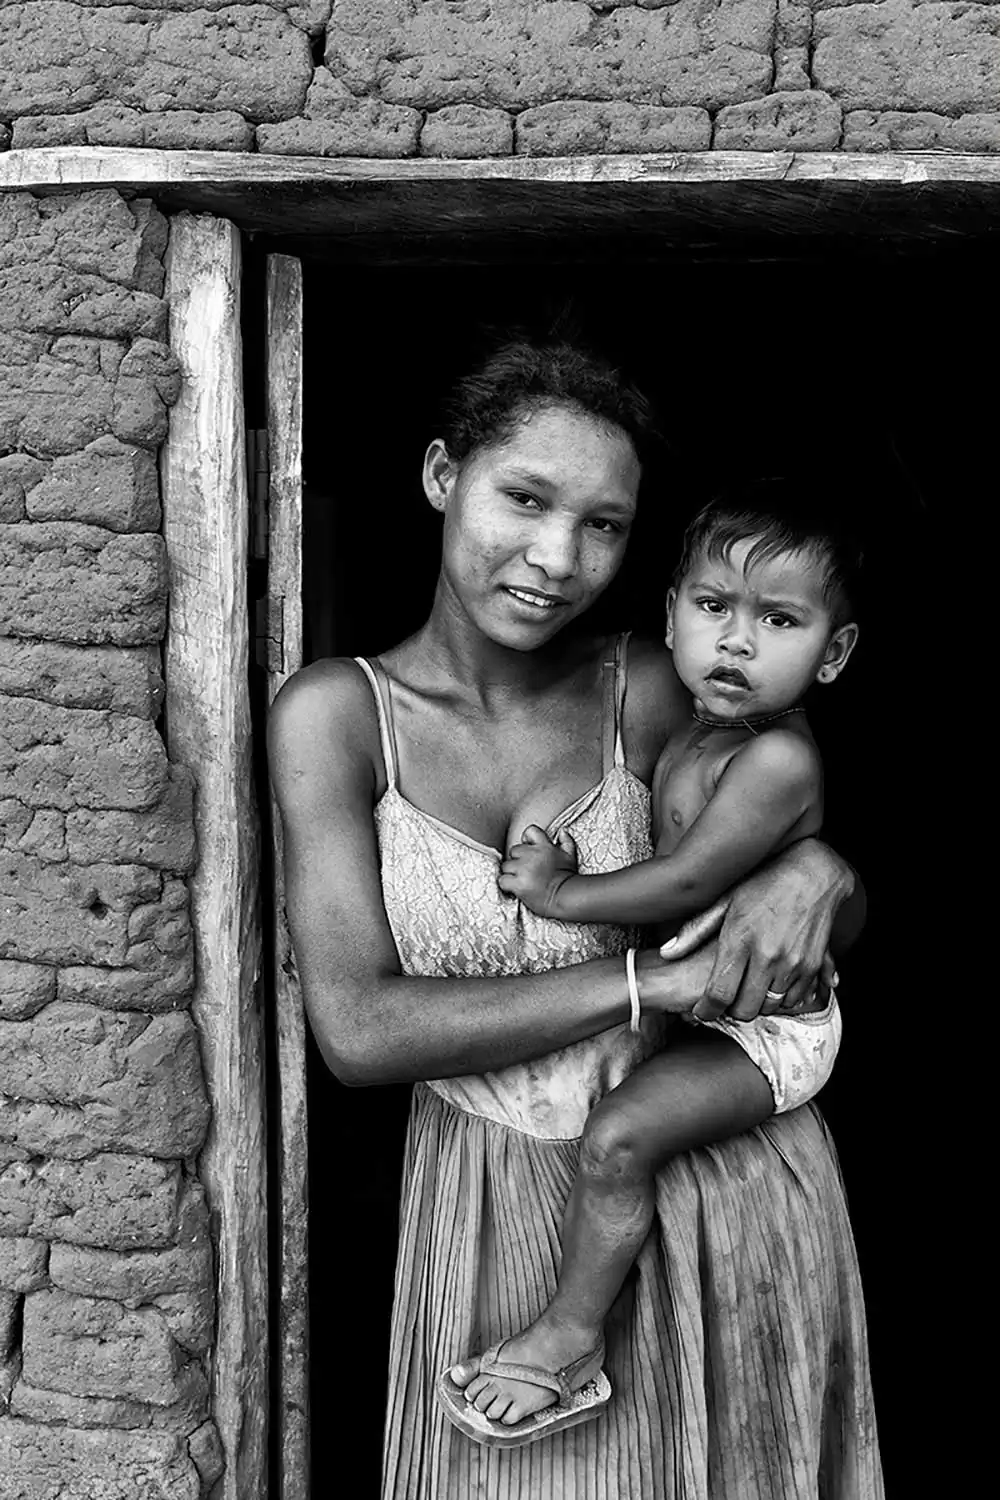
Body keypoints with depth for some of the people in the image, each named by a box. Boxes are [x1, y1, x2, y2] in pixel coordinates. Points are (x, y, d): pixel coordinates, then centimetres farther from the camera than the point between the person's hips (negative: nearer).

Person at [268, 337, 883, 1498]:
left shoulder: (648, 693, -7)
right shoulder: (337, 712, -10)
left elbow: (840, 922, 6)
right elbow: (356, 1031, -18)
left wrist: (817, 877, -19)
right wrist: (650, 980, -21)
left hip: (726, 1193, 1)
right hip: (496, 1216, -1)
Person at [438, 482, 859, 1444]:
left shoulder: (778, 759, -26)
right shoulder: (694, 732, 3)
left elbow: (687, 881, -26)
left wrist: (564, 895, -17)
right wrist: (568, 868, 0)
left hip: (766, 1027, -10)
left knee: (618, 1133, -24)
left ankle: (568, 1346, -9)